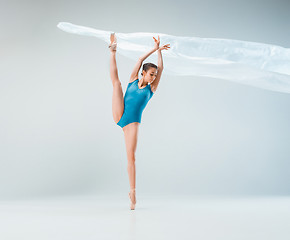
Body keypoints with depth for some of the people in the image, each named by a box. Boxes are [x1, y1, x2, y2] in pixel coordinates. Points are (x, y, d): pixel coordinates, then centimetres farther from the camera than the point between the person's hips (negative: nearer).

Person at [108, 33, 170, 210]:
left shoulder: (152, 88, 9)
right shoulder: (133, 80, 11)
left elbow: (161, 69, 1)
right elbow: (140, 60, 6)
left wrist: (159, 51, 2)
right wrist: (154, 49, 10)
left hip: (132, 123, -1)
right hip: (119, 115, 2)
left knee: (131, 157, -8)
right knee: (116, 81, 0)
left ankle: (133, 191, -2)